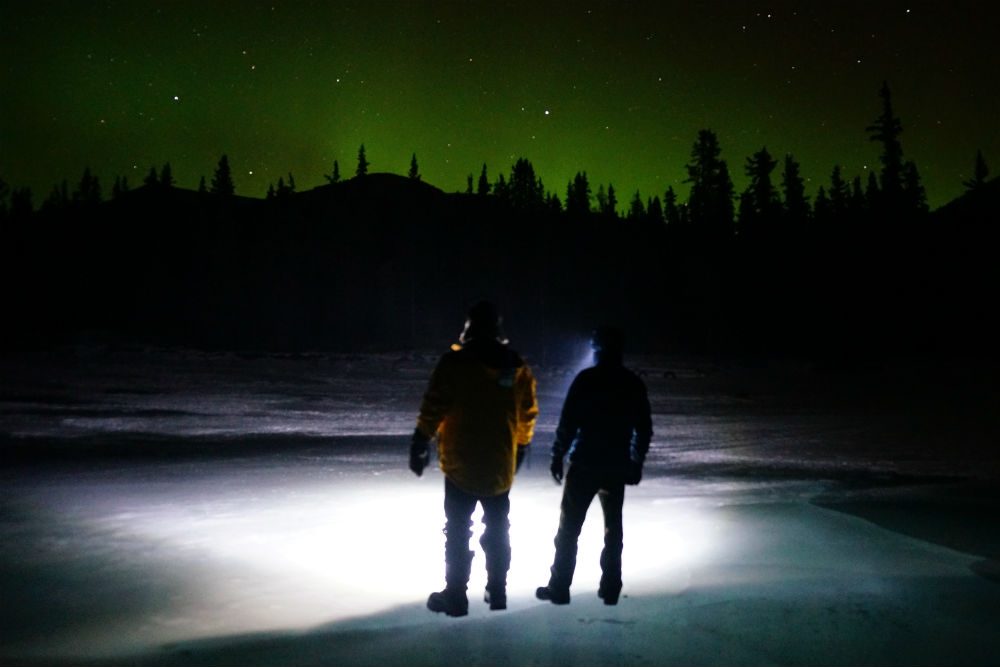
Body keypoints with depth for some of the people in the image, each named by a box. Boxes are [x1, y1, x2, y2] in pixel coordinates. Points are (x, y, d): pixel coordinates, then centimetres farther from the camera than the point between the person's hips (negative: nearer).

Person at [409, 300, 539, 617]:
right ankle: (497, 591, 27)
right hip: (501, 467, 4)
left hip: (461, 464, -4)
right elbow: (527, 415, 10)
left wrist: (419, 445, -3)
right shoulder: (518, 367, 3)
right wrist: (521, 448, 24)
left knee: (458, 530, 8)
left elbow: (433, 407, -13)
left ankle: (455, 595, 13)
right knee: (498, 529, 18)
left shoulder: (455, 362, -13)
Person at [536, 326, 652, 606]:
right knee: (613, 527, 15)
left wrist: (557, 455, -2)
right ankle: (610, 588, 18)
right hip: (618, 466, 4)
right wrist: (636, 463, 16)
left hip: (584, 464, -4)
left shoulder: (585, 379, -9)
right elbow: (644, 429, 7)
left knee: (569, 526, 5)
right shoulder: (635, 384, 4)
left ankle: (559, 587, 9)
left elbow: (568, 422, -12)